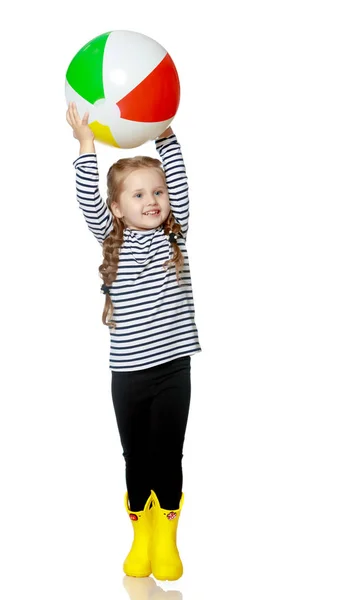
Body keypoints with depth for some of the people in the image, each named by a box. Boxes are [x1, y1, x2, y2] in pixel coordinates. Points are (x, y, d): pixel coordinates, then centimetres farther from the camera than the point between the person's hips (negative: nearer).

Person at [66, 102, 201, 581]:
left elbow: (179, 183, -4)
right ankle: (141, 539, 26)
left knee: (169, 457, 5)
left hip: (173, 367, 0)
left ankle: (166, 541, 20)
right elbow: (88, 200, -10)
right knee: (136, 459, 10)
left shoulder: (175, 235, 5)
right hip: (128, 372, 0)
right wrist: (87, 144, -16)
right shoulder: (113, 240, 3)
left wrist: (165, 135, -11)